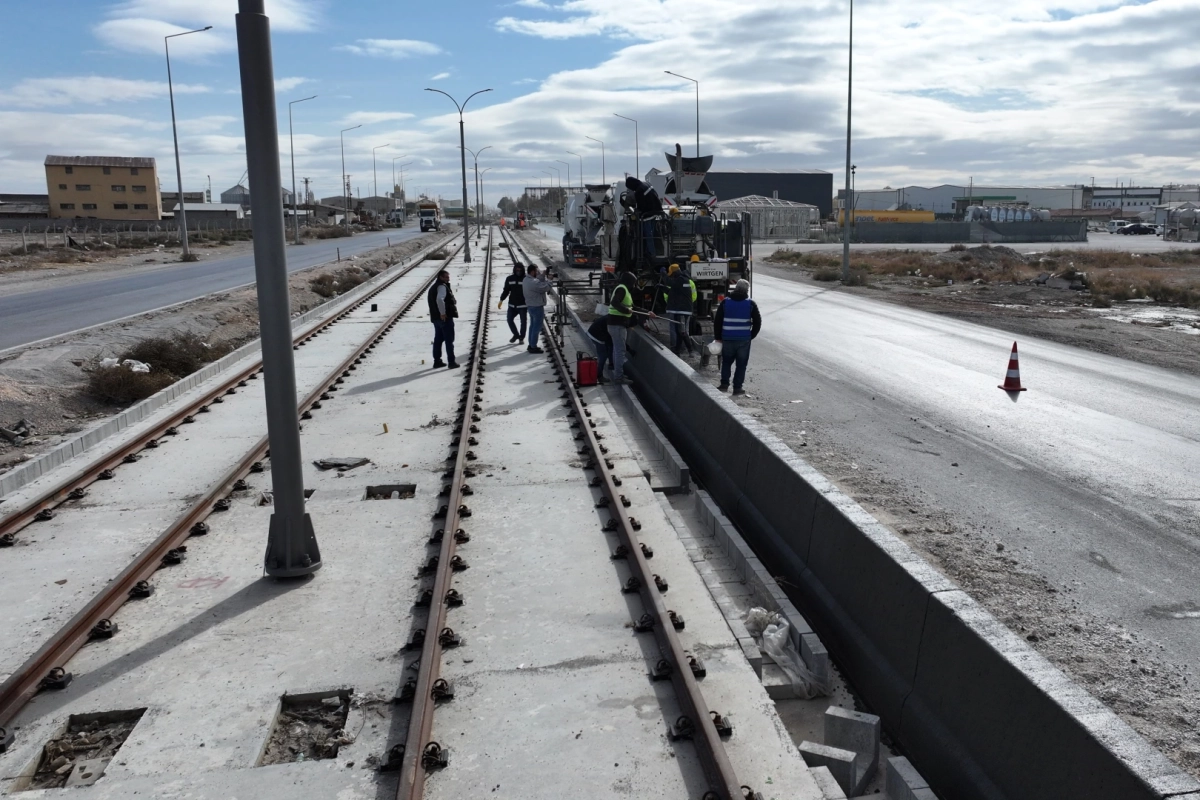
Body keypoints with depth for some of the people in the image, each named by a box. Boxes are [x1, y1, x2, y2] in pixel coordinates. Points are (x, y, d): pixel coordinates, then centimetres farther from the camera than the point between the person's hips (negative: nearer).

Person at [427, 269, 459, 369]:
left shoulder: (434, 287, 18)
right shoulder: (442, 286, -14)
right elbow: (440, 299, -30)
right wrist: (443, 313, -25)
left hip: (436, 317, 9)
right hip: (445, 317, -9)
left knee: (438, 339, 14)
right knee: (449, 340, -4)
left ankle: (437, 361, 17)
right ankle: (451, 362, -3)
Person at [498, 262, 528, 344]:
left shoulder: (526, 279, -6)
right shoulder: (509, 279, 3)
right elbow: (506, 290, 10)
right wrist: (501, 300, 1)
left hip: (523, 305, -3)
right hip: (512, 305, 3)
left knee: (523, 321, 1)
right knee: (509, 320, -2)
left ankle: (521, 337, 21)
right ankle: (516, 335, 20)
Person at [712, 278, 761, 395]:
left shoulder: (725, 302, 2)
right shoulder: (751, 304, -1)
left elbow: (717, 321, 3)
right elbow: (757, 322, -1)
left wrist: (718, 337, 9)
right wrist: (751, 335, 10)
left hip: (728, 338, 2)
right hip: (744, 339, -1)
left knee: (726, 361, 18)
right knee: (741, 364, 7)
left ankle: (724, 384, 10)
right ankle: (737, 387, 6)